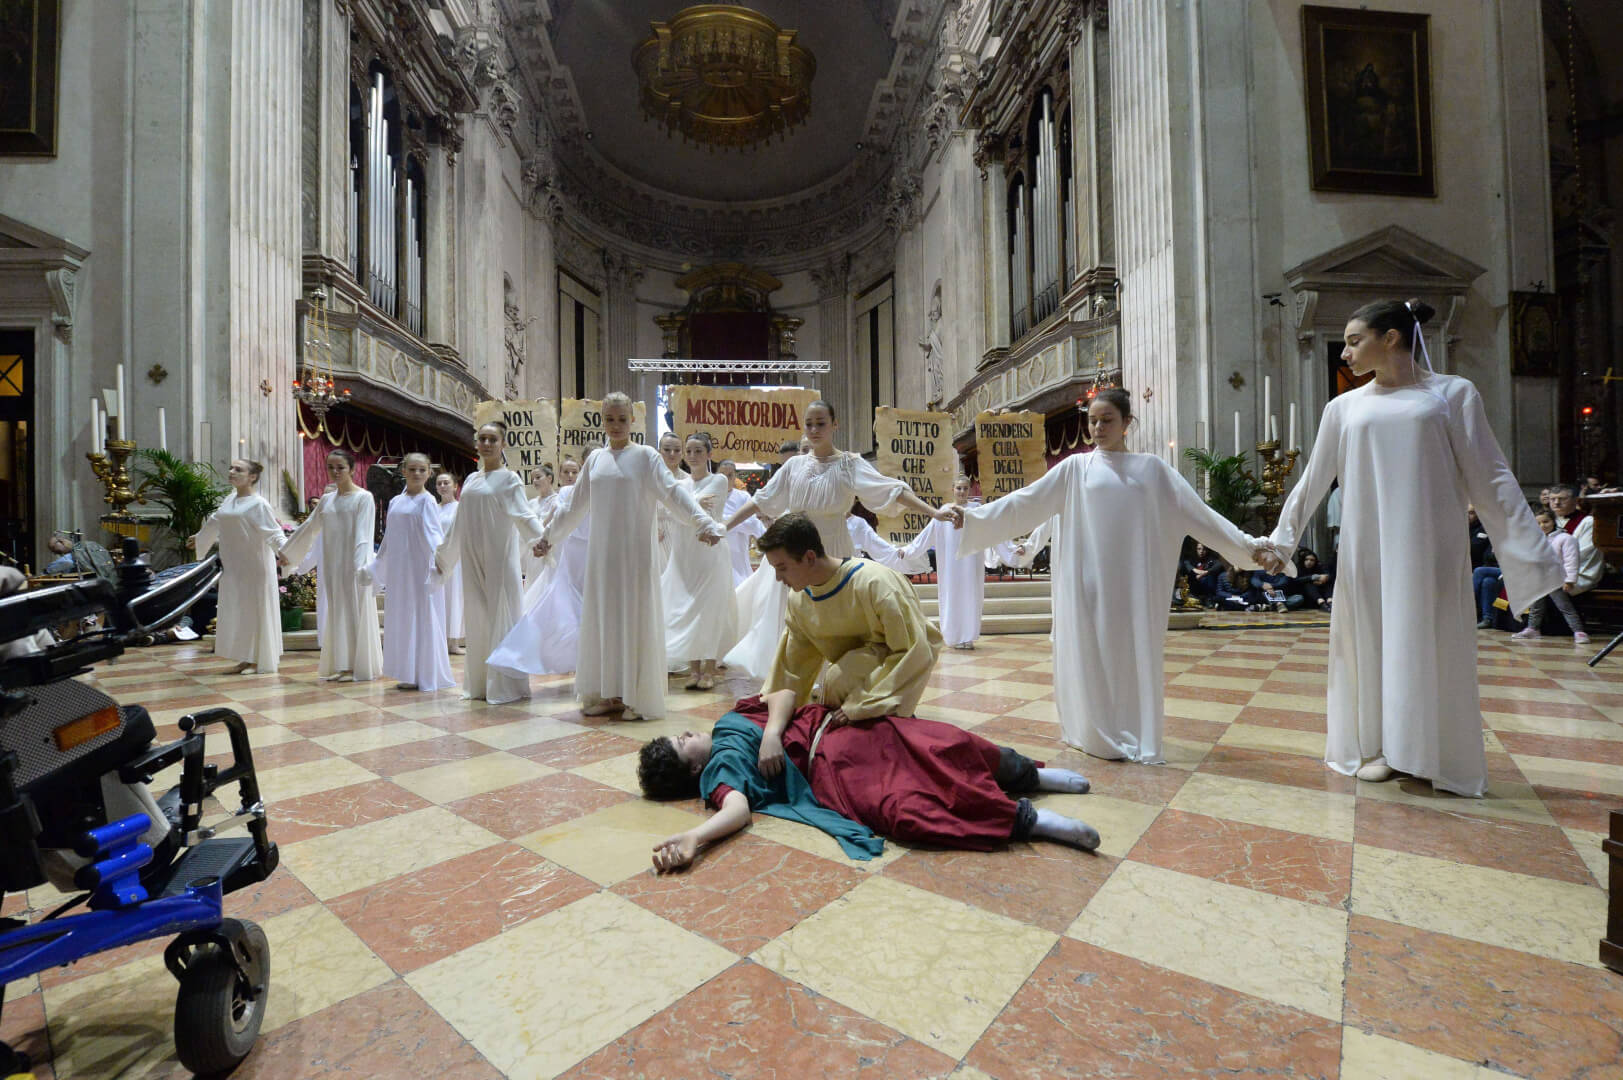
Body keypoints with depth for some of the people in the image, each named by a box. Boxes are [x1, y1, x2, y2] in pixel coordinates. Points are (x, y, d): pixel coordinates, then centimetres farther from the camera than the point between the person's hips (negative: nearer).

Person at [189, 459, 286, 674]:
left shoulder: (257, 503, -12)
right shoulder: (229, 500, 10)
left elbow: (273, 531, -22)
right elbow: (214, 523, 28)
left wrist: (281, 549, -40)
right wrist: (199, 538, 43)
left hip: (255, 566, -8)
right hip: (233, 567, 8)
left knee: (256, 611, -1)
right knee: (235, 611, 10)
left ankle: (263, 662, 8)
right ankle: (247, 658, 20)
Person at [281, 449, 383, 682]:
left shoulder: (364, 497, -6)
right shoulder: (327, 499, 12)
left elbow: (363, 536, -14)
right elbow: (308, 528, 22)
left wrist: (360, 567, -21)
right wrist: (287, 552, 25)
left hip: (353, 567, -6)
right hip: (333, 566, 6)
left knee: (356, 614, -2)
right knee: (336, 615, 9)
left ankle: (359, 667, 5)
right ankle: (341, 666, 16)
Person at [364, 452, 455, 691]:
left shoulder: (426, 500, -6)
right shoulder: (395, 502, 13)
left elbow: (432, 535, -15)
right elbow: (388, 540, 19)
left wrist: (437, 562, -30)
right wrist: (373, 569, 22)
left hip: (420, 570, -7)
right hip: (398, 571, 7)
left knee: (422, 618, -3)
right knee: (400, 619, 10)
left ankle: (426, 675, 5)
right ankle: (408, 674, 19)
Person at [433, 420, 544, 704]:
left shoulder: (509, 479, -2)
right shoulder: (471, 480, 14)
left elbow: (524, 517, -11)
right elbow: (458, 526, 22)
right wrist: (442, 555, 28)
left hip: (499, 560, -6)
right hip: (473, 561, 6)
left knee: (501, 616, -3)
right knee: (477, 619, 9)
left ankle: (504, 686, 4)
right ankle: (479, 683, 19)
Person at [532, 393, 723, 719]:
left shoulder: (645, 456, -2)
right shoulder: (595, 459, 11)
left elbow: (674, 493, -12)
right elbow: (575, 507, 19)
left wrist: (705, 523, -26)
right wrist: (548, 535, 24)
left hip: (636, 554, -5)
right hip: (602, 554, 5)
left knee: (635, 621, -1)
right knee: (602, 620, 8)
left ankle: (636, 698, 8)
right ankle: (606, 694, 19)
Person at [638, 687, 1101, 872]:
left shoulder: (729, 723, 20)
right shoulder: (718, 770, 1)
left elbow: (784, 694, 11)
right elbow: (736, 808, -19)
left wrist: (772, 732, -7)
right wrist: (693, 837, -37)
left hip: (843, 726, 6)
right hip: (832, 765, -6)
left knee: (942, 746, -10)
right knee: (907, 811, -28)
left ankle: (1028, 772, 8)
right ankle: (1026, 819, -22)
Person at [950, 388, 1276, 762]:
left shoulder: (1151, 468, 9)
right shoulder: (1076, 467, 6)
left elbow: (1197, 513, 8)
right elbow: (1025, 502, 2)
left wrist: (1247, 546, 3)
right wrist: (973, 516, -5)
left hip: (1133, 583, 1)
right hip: (1089, 581, -1)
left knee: (1134, 656, 6)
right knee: (1090, 656, 2)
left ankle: (1134, 739, 20)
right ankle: (1100, 737, 16)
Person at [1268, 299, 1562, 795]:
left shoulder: (1452, 393, 1)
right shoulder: (1345, 407, 7)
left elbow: (1490, 477, -2)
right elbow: (1313, 480, 11)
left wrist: (1533, 554, -6)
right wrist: (1280, 538, 12)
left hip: (1430, 546, -2)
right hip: (1367, 547, 2)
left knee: (1432, 644, 4)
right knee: (1373, 640, 5)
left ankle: (1435, 755, 18)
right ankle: (1377, 745, 17)